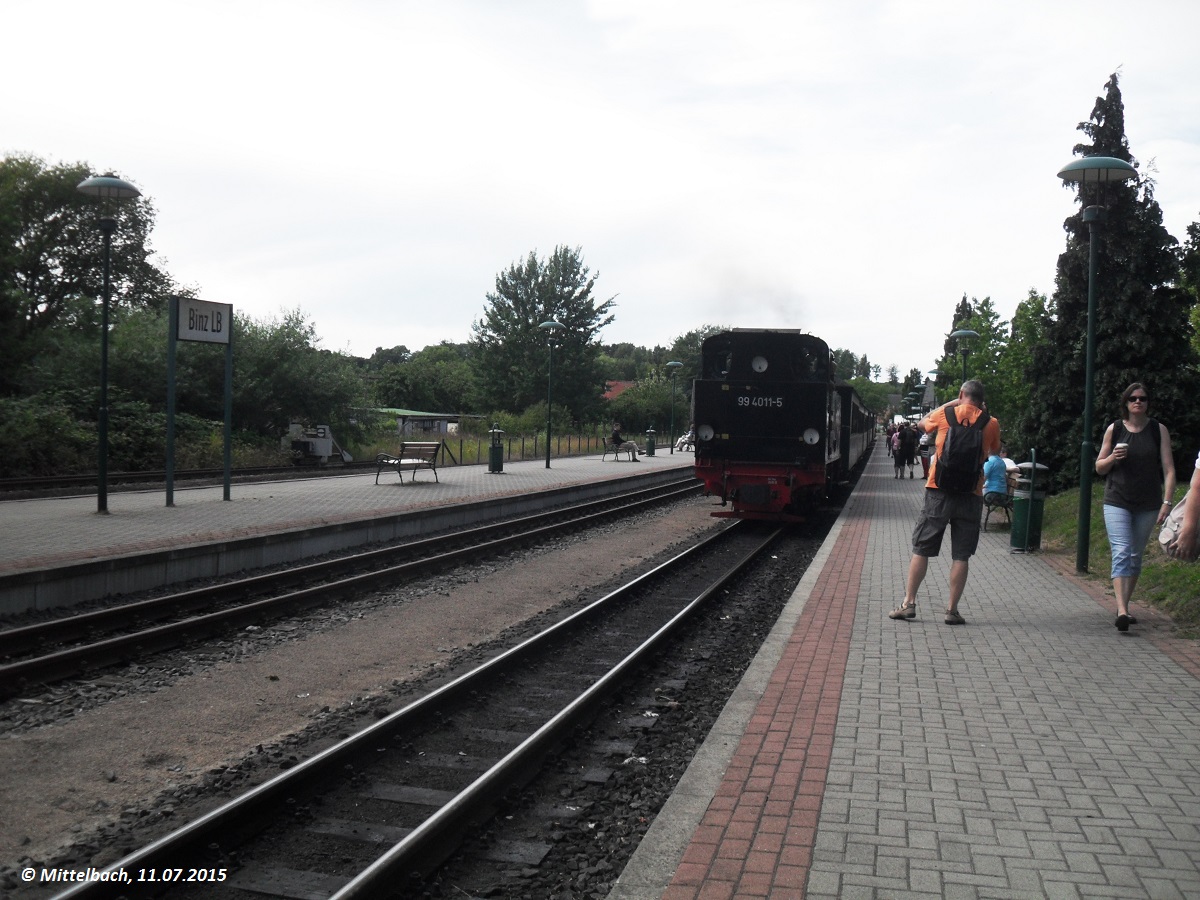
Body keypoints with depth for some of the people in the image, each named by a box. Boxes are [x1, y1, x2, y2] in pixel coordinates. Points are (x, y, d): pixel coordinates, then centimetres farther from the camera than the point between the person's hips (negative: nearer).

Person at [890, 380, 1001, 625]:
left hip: (939, 492, -1)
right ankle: (952, 609, 5)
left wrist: (948, 404, 25)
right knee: (961, 555, 4)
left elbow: (921, 423, 21)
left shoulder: (945, 414, 0)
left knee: (921, 549, 6)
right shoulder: (991, 424, 1)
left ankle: (909, 603, 6)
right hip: (971, 495, 1)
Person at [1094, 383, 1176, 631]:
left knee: (1136, 557, 10)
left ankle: (1124, 606, 22)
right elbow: (1099, 468, 9)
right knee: (1121, 554, -13)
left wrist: (1167, 502, -10)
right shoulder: (1114, 429, 2)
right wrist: (1112, 458, -13)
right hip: (1117, 502, -1)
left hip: (1148, 505, 2)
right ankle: (1122, 611, -22)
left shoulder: (1159, 430, 2)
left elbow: (1168, 469, -1)